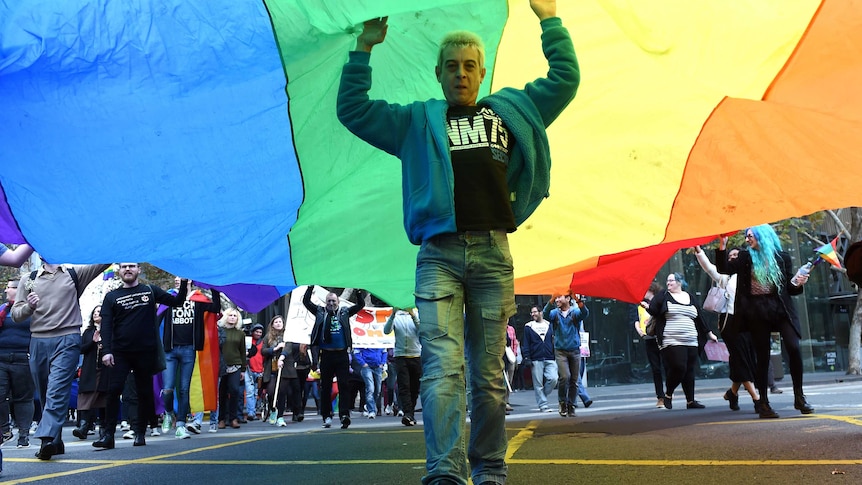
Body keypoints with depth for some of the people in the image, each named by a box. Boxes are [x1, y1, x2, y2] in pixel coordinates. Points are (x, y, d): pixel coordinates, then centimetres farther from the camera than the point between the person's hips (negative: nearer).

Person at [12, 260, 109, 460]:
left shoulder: (75, 274, 10)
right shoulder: (28, 280, 14)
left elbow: (103, 262, 3)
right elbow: (16, 315, 12)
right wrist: (29, 306, -8)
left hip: (67, 340, -3)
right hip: (38, 342, 3)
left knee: (57, 390, -17)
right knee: (45, 395, 8)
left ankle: (48, 438, -27)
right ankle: (56, 443, 16)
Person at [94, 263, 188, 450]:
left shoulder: (150, 291, 9)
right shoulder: (112, 297, 8)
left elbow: (177, 301, 10)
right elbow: (106, 325, 0)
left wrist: (184, 283, -5)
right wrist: (106, 351, -11)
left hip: (146, 352, 1)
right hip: (120, 352, 0)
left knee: (145, 392, 5)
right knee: (113, 390, -10)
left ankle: (140, 433, 15)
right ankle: (108, 434, -6)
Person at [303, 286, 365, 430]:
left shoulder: (344, 312, 11)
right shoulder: (320, 312, 10)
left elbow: (360, 305, 11)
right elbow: (306, 301, 7)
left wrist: (359, 292, -2)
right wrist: (311, 287, -2)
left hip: (342, 354, 0)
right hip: (326, 354, 0)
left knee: (344, 385, -6)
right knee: (325, 387, 6)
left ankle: (344, 415, -10)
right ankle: (327, 416, 14)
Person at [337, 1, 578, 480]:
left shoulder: (511, 111, 22)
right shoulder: (417, 121, 19)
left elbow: (565, 80, 23)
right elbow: (352, 108, 17)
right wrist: (363, 50, 11)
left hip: (492, 255, 1)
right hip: (438, 255, -1)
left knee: (488, 374, 5)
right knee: (442, 368, -15)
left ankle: (489, 471, 14)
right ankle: (445, 473, -21)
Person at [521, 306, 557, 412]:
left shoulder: (549, 325, 13)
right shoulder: (528, 327, 6)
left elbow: (554, 341, 16)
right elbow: (525, 344, 4)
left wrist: (556, 356, 10)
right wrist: (527, 357, -6)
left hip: (550, 359, 2)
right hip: (536, 360, -2)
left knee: (553, 379, -12)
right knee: (538, 384, -2)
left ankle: (542, 396, 11)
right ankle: (543, 405, 5)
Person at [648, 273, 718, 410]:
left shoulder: (689, 298, 16)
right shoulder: (663, 296, 7)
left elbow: (699, 318, 21)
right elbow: (652, 310, -1)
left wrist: (709, 333, 22)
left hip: (691, 342, 4)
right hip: (672, 341, -4)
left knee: (689, 371, 4)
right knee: (679, 367, -15)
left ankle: (690, 401, 12)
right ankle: (668, 395, 6)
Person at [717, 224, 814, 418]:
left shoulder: (782, 257, 8)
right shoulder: (745, 258, 10)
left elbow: (789, 289, 11)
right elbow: (723, 269, -1)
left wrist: (797, 283, -10)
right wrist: (722, 246, -7)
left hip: (781, 309, 0)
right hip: (757, 313, 0)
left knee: (794, 347, -16)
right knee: (762, 356, 1)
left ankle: (799, 396, -3)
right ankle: (763, 402, 8)